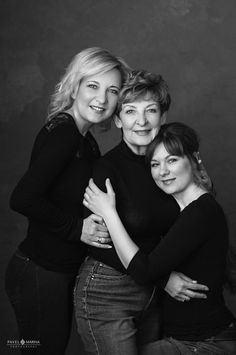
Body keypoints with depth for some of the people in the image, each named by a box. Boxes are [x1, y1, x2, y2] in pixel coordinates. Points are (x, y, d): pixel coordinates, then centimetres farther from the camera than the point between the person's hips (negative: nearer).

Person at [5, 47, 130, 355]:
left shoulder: (86, 142, 8)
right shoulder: (62, 133, -20)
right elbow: (22, 199, -29)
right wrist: (77, 227, -21)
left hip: (63, 271, 9)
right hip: (40, 274, -9)